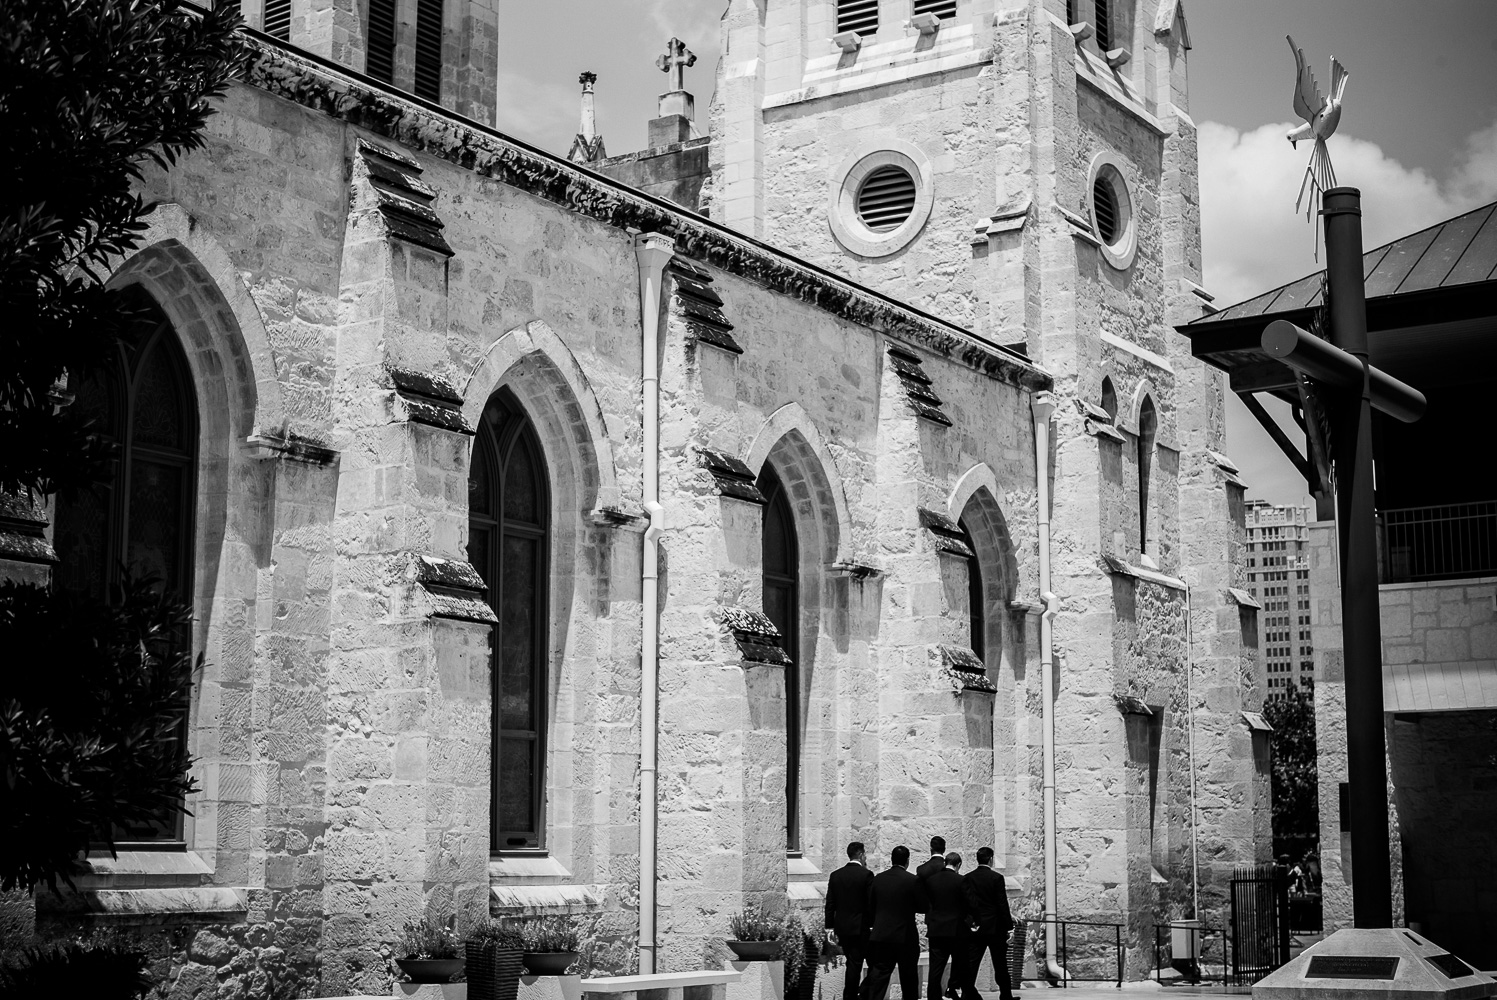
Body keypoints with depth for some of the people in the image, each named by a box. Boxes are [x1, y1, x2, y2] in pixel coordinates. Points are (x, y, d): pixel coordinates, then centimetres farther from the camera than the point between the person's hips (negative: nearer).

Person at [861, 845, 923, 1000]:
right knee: (909, 980, 12)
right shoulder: (912, 881, -12)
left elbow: (870, 907, 7)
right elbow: (922, 906, -6)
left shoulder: (877, 879, 1)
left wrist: (870, 925, 21)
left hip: (880, 936, 3)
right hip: (905, 937, -3)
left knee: (878, 977, 2)